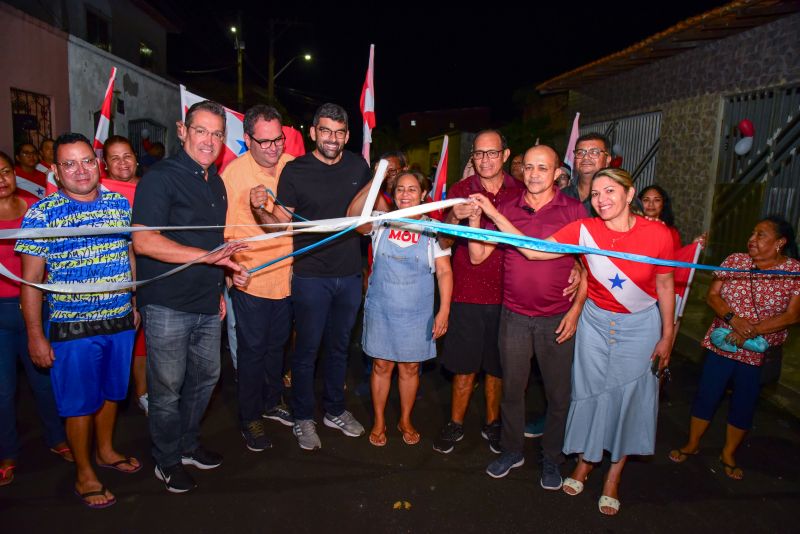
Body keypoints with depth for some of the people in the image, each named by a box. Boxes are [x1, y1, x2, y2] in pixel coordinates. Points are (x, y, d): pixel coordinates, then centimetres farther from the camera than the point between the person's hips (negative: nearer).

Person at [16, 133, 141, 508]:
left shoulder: (120, 203, 3)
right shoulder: (42, 214, -9)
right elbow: (31, 280, -8)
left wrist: (136, 304, 14)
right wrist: (35, 335, -9)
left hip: (120, 321, 4)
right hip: (72, 327, -4)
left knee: (111, 392, 20)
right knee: (80, 403, 8)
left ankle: (105, 451, 43)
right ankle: (84, 475, 28)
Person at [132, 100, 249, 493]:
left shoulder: (215, 182, 12)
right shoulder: (161, 177, -13)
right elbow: (144, 241, -23)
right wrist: (209, 256, -27)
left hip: (207, 305, 8)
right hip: (167, 306, -7)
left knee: (205, 378, 19)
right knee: (167, 388, 6)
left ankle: (188, 445, 40)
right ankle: (167, 461, 28)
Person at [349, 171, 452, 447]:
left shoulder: (432, 228, -1)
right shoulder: (381, 222, -1)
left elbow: (444, 272, -3)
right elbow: (353, 216, -21)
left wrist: (444, 311, -10)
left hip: (417, 312, 0)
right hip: (381, 308, 0)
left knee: (410, 367, 13)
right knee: (381, 364, 11)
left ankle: (405, 420, 34)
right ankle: (379, 422, 30)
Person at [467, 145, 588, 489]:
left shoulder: (573, 210, -3)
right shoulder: (505, 209, 3)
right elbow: (477, 256, 1)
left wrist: (576, 309, -8)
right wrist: (475, 219, -12)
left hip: (558, 318, -1)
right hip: (514, 316, 2)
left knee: (558, 394, 11)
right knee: (511, 388, 13)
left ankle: (551, 459, 32)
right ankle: (511, 451, 34)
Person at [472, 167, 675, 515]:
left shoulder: (657, 234, -18)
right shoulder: (583, 230, -18)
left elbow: (665, 285, -5)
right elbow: (533, 251, -21)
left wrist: (667, 336, 0)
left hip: (641, 325, 0)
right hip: (596, 320, 1)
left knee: (628, 395, 7)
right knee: (590, 388, 9)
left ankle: (614, 477, 28)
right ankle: (585, 458, 35)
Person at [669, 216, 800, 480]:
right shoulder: (735, 260, -1)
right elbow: (712, 295, -3)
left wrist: (753, 331, -21)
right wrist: (732, 318, -20)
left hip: (760, 352, -1)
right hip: (721, 344, 1)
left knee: (744, 404, 12)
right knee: (706, 395, 8)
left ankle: (729, 454, 33)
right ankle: (692, 444, 28)